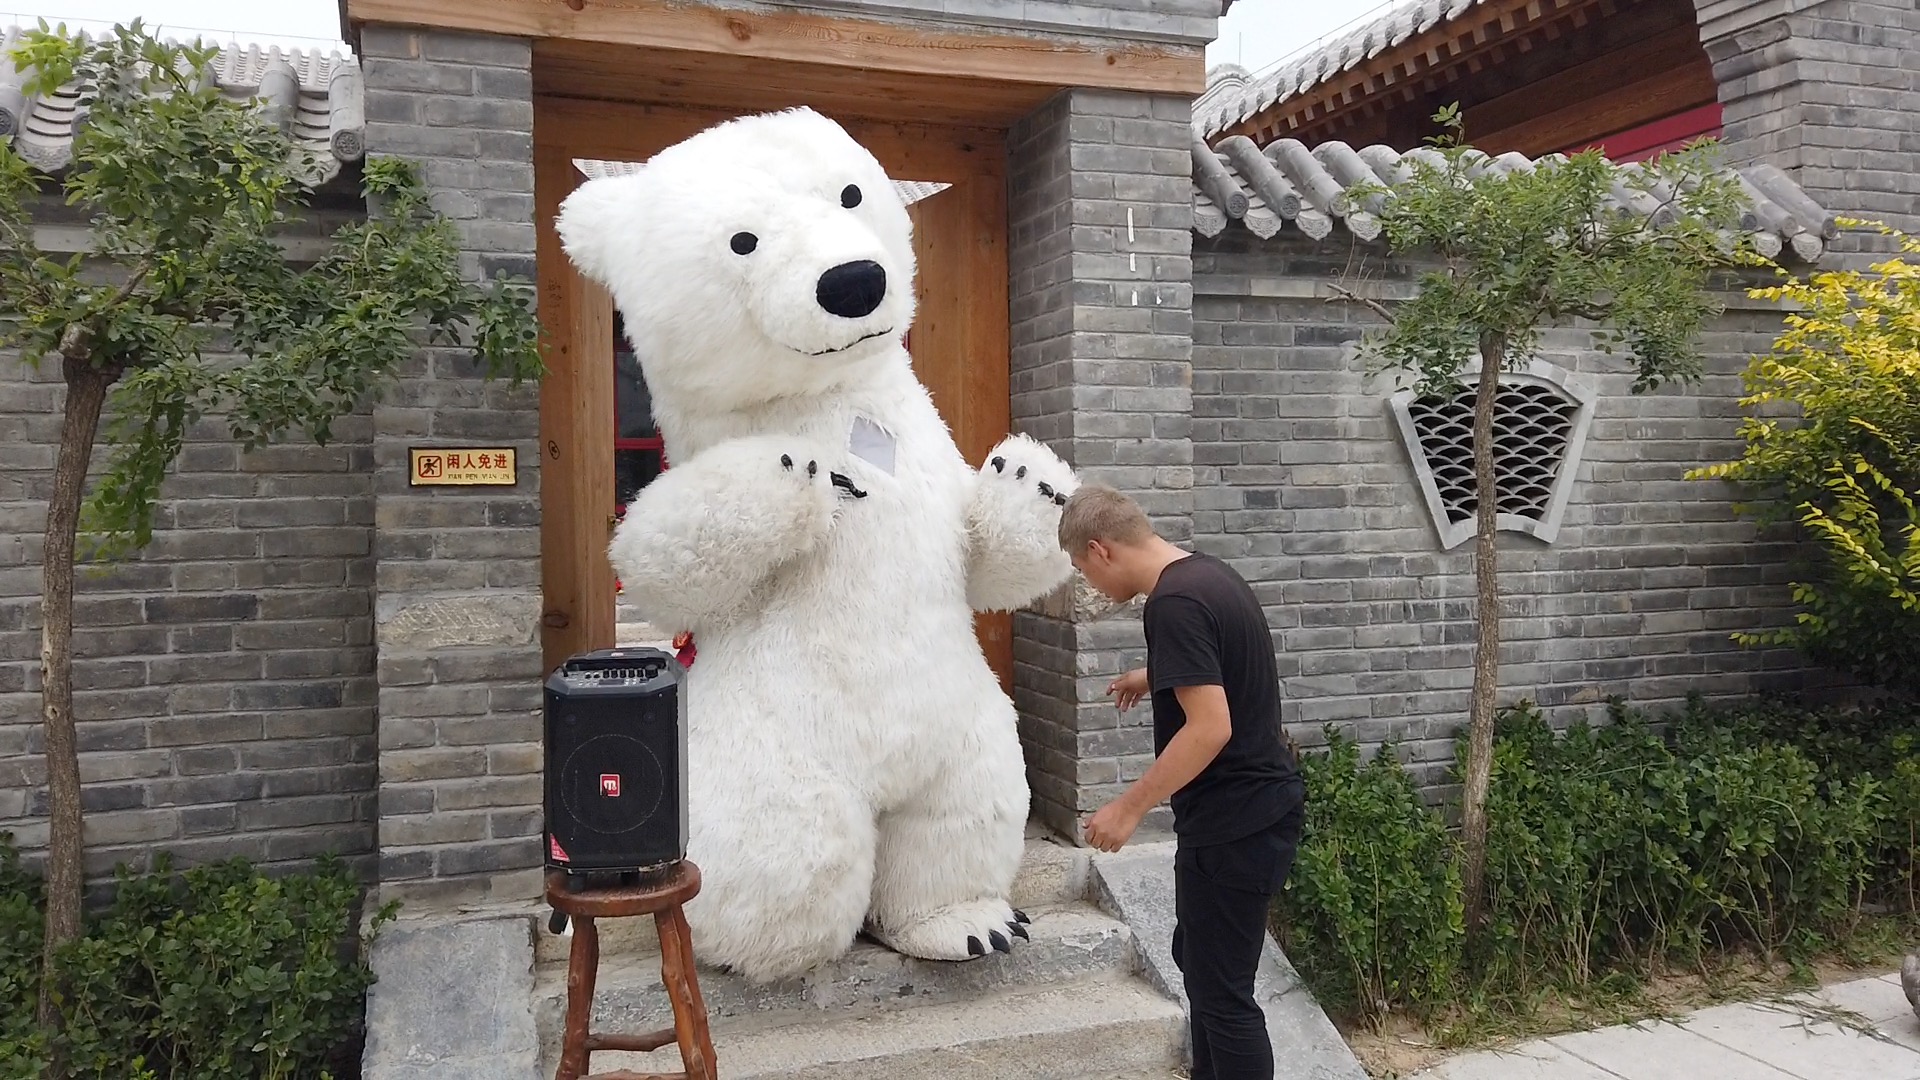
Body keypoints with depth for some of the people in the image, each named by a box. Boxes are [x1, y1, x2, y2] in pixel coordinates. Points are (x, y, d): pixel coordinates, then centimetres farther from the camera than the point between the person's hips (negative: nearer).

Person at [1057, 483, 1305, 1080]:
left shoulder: (1173, 603, -23)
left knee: (1223, 988, 0)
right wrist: (1155, 676, 40)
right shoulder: (1210, 573, 8)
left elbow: (1210, 727, -28)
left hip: (1235, 823, -10)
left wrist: (1128, 808, -22)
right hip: (1258, 806, 10)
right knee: (1199, 958, 23)